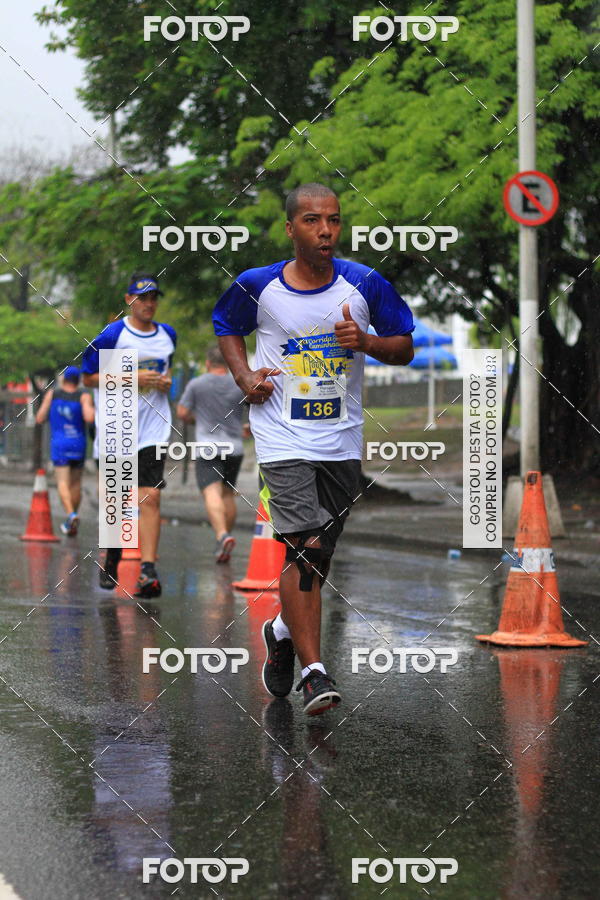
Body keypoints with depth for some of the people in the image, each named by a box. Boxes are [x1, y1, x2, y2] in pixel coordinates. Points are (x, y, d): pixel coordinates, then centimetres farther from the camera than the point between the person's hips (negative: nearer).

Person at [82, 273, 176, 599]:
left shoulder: (168, 335, 10)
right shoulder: (113, 334, -5)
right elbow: (89, 377, -3)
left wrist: (166, 381, 5)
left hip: (154, 428, 2)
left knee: (150, 498, -10)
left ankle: (148, 571, -16)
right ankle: (112, 555, 33)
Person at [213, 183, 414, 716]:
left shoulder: (365, 285, -2)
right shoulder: (257, 286, -3)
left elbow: (406, 347, 6)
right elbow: (226, 325, 17)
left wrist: (366, 342, -14)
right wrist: (244, 376, 0)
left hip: (342, 440, 3)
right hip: (283, 436, -3)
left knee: (320, 553, 13)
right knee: (305, 547, -17)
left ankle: (283, 632, 40)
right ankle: (314, 671, -15)